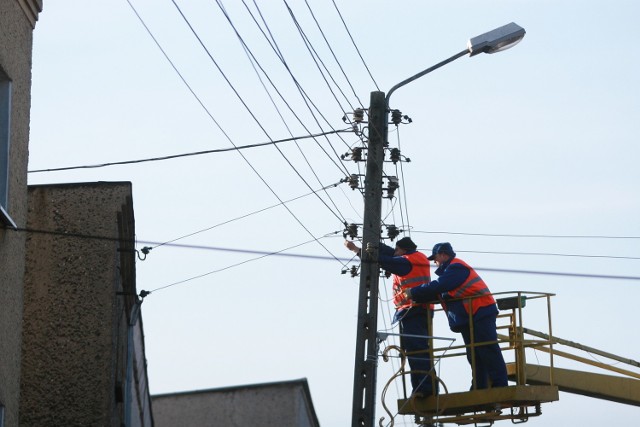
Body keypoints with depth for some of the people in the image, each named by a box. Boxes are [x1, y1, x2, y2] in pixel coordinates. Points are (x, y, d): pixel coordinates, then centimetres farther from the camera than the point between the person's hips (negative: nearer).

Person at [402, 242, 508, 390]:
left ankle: (500, 386, -17)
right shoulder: (449, 271, 25)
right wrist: (414, 297, 7)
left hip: (480, 313, -11)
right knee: (474, 356, 8)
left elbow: (438, 286, -20)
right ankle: (479, 388, 7)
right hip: (468, 319, 11)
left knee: (488, 351, -14)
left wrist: (414, 293, -13)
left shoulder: (456, 268, -9)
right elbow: (438, 294, 19)